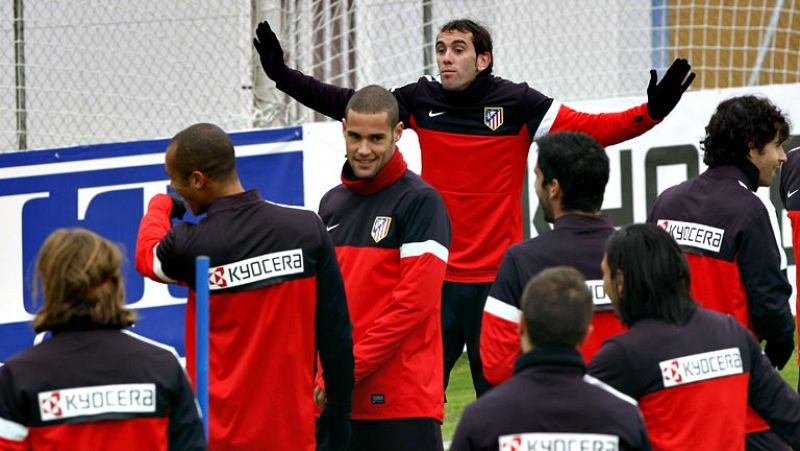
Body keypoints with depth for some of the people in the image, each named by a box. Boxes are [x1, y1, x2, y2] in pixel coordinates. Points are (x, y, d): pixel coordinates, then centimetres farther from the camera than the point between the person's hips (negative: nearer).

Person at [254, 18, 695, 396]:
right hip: (435, 276, 3)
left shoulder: (518, 105, -5)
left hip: (496, 276, -2)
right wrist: (283, 75, 3)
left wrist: (651, 112, -22)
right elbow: (349, 105, 8)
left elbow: (591, 129, -9)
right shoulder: (420, 101, 3)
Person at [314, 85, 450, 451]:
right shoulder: (332, 204, 16)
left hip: (402, 401, -7)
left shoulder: (420, 202, -6)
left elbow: (414, 301, -14)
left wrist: (353, 368, -16)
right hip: (336, 398, 7)